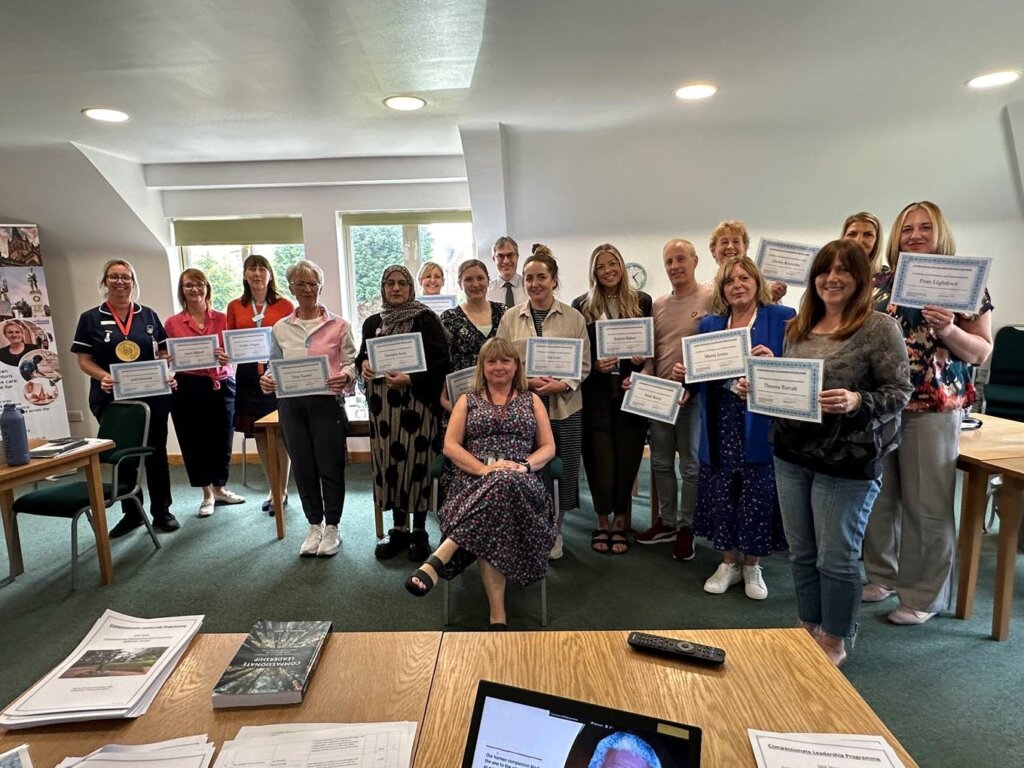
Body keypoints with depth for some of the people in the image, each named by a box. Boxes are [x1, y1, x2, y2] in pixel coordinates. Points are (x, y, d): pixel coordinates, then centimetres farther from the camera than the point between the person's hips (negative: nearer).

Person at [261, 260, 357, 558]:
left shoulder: (339, 325, 1)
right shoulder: (280, 328, 10)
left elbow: (351, 363, 0)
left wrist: (344, 377, -21)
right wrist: (267, 380, -7)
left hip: (327, 402, -3)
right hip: (291, 404, 3)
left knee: (330, 466, 2)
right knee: (303, 467, 10)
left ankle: (332, 528, 19)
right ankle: (314, 526, 26)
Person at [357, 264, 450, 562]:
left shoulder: (426, 319, -3)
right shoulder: (372, 323, 12)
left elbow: (441, 360, -10)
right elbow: (362, 356, 21)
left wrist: (410, 378, -21)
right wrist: (363, 364, -3)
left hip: (417, 402, -5)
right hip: (383, 405, 5)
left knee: (416, 462, -1)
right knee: (389, 462, 8)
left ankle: (420, 531, 14)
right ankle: (399, 529, 22)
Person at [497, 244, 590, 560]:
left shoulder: (574, 318, 3)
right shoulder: (511, 317, 5)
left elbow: (584, 364, 3)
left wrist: (562, 384, -15)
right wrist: (527, 382, -13)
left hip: (565, 407, 0)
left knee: (563, 471, 6)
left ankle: (554, 530, 27)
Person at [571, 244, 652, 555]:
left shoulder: (642, 301, 6)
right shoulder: (582, 305, 4)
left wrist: (643, 358, -11)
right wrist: (594, 365, -13)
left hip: (631, 391, 1)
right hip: (597, 394, -1)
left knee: (627, 458, 5)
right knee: (601, 459, 1)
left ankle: (620, 523, 21)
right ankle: (602, 523, 19)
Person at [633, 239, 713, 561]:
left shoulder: (712, 297, -7)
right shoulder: (659, 304, 11)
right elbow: (652, 350, 13)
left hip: (694, 393, -6)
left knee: (691, 465, 5)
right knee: (661, 463, 14)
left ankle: (686, 528, 20)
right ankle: (666, 522, 30)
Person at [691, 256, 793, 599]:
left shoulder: (782, 318, 0)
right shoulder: (710, 324, 11)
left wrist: (773, 362, -21)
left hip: (761, 425, -3)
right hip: (720, 426, 3)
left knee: (758, 495, 6)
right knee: (721, 494, 9)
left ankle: (752, 566, 26)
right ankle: (729, 563, 27)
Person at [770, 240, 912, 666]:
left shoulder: (880, 328, -8)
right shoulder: (798, 327, 9)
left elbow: (899, 393, -10)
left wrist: (857, 402, -28)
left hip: (847, 461, -5)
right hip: (791, 455, 6)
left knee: (836, 558, 6)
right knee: (801, 552, 16)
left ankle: (833, 642, 26)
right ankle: (808, 628, 35)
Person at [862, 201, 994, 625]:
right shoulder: (879, 283, 10)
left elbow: (982, 352, -2)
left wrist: (948, 330, -19)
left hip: (934, 404, -4)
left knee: (927, 502, 2)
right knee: (878, 494, 11)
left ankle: (924, 595, 16)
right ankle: (881, 575, 28)